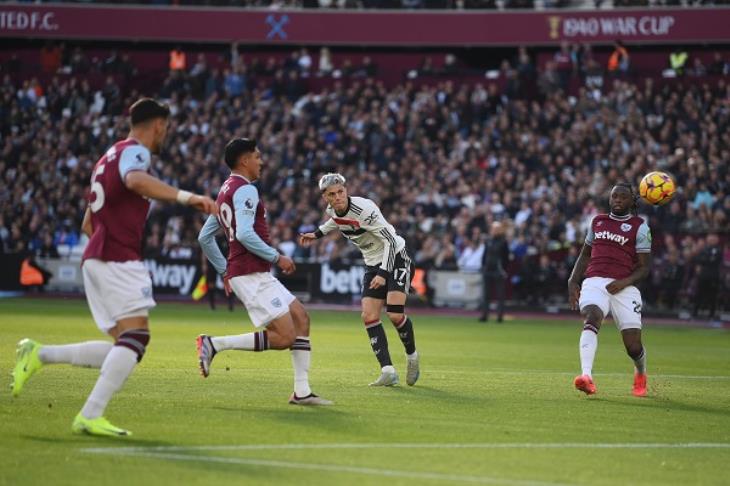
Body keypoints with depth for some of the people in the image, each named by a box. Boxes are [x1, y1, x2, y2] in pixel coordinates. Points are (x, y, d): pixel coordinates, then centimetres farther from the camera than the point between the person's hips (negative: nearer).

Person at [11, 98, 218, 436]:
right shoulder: (135, 151, -4)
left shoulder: (111, 155, 26)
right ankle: (90, 416, -24)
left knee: (124, 348, 6)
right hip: (118, 258, -10)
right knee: (136, 335, -17)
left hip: (96, 257, 10)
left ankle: (39, 355, 4)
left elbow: (88, 224, 30)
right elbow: (136, 180, -31)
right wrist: (186, 197, -39)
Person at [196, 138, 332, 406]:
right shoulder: (245, 190, -12)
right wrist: (277, 258, -15)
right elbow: (245, 234, -25)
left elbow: (204, 237, 24)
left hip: (258, 275, 10)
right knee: (284, 337, -12)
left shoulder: (225, 191, 19)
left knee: (301, 318, 10)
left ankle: (302, 392, 7)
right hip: (252, 275, -10)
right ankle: (214, 343, -10)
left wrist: (225, 271, 26)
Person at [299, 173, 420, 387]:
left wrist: (383, 274, -32)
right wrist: (317, 234, 25)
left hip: (395, 259, -7)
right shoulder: (332, 211, -3)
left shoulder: (364, 209, -27)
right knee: (369, 316, -10)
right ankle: (388, 371, -10)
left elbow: (390, 241, -26)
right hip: (373, 263, 7)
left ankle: (411, 356, 8)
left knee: (395, 315, -20)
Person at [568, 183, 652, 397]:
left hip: (623, 287, -2)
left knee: (633, 347, -4)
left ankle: (641, 375, 33)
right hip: (594, 282, 2)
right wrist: (573, 282, 18)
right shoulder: (598, 221, 19)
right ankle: (587, 377, -46)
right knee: (592, 318, -30)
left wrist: (624, 282, -14)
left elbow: (644, 267, 3)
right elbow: (585, 254, 29)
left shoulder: (639, 227, 6)